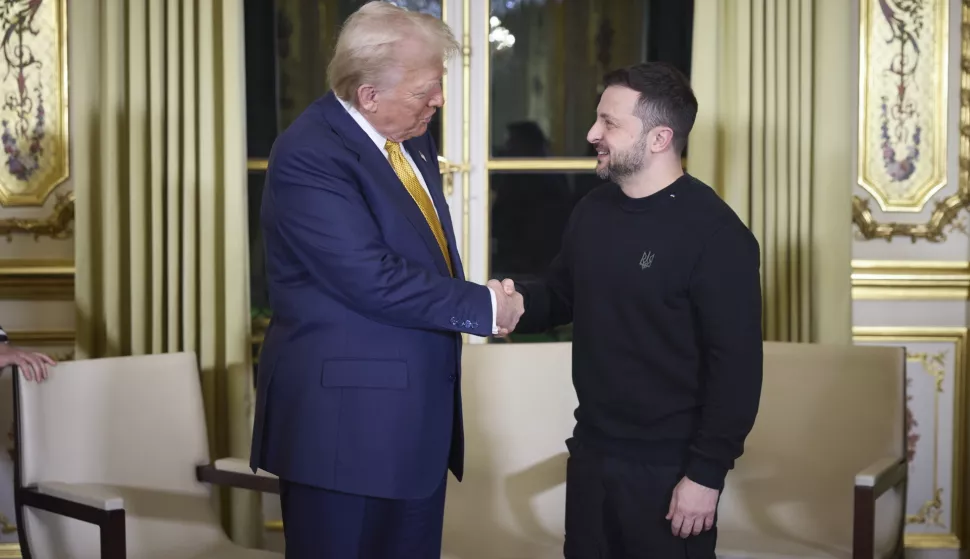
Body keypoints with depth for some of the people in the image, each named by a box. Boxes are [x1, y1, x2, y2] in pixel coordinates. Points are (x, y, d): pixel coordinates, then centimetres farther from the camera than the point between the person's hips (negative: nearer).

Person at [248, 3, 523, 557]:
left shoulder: (412, 141, 9)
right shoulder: (309, 156, -19)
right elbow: (375, 279, -24)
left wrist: (480, 302, 1)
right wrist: (484, 306, -16)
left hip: (416, 412, 9)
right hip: (345, 415, -8)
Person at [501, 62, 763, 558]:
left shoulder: (716, 235, -17)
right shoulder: (591, 211, 6)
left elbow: (737, 365, -18)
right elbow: (560, 295, 18)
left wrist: (707, 473, -19)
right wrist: (517, 302, -4)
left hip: (668, 468, -7)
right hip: (591, 452, 7)